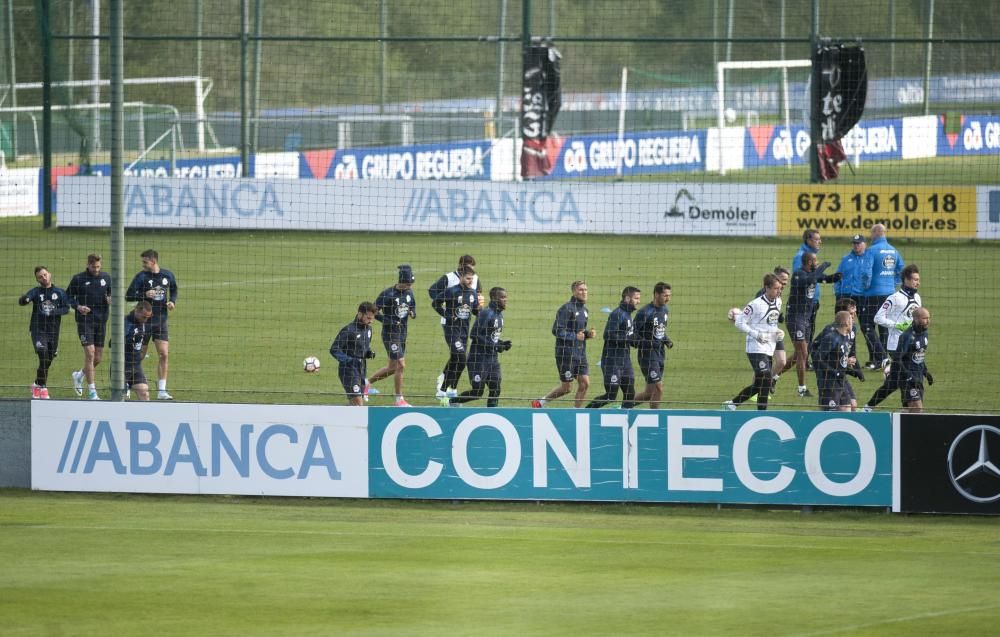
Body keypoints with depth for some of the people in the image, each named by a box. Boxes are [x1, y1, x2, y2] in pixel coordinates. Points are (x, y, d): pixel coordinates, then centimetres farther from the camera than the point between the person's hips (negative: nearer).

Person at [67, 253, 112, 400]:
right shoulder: (78, 279, -3)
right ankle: (92, 392, -6)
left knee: (99, 358, 8)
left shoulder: (106, 277, 6)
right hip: (85, 320, -4)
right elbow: (68, 296, 4)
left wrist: (111, 300, -5)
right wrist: (78, 306, -14)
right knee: (90, 353, -12)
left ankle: (79, 375, 37)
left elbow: (112, 293, 18)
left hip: (101, 321, 4)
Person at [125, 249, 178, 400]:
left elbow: (174, 290, 21)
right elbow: (128, 296, -8)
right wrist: (144, 295, -22)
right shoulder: (141, 277, -7)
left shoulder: (168, 275, 3)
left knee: (164, 355, -7)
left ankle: (161, 391, -3)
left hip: (161, 322, 2)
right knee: (139, 356, 6)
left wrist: (173, 301, 2)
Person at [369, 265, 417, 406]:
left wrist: (413, 313, -7)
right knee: (401, 365, -11)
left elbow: (413, 307, 17)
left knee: (392, 368, 16)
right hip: (390, 334, -8)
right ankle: (399, 399, 0)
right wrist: (389, 322, -23)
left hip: (402, 334, 8)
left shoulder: (409, 292, 4)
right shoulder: (387, 294, -16)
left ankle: (367, 383, 36)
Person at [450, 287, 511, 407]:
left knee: (495, 390, 1)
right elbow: (475, 335, -22)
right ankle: (453, 401, 20)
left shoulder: (499, 314, 11)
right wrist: (494, 346, -22)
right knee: (477, 392, -3)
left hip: (493, 358, 8)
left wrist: (502, 344, 4)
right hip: (479, 358, -8)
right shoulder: (486, 313, -16)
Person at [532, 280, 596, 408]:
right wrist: (575, 336, -20)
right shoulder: (567, 309, -13)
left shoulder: (584, 310, 13)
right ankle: (540, 402, 19)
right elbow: (556, 330, -17)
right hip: (566, 353, -7)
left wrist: (588, 333, 5)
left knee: (584, 383, -2)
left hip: (581, 354, 7)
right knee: (566, 387, -1)